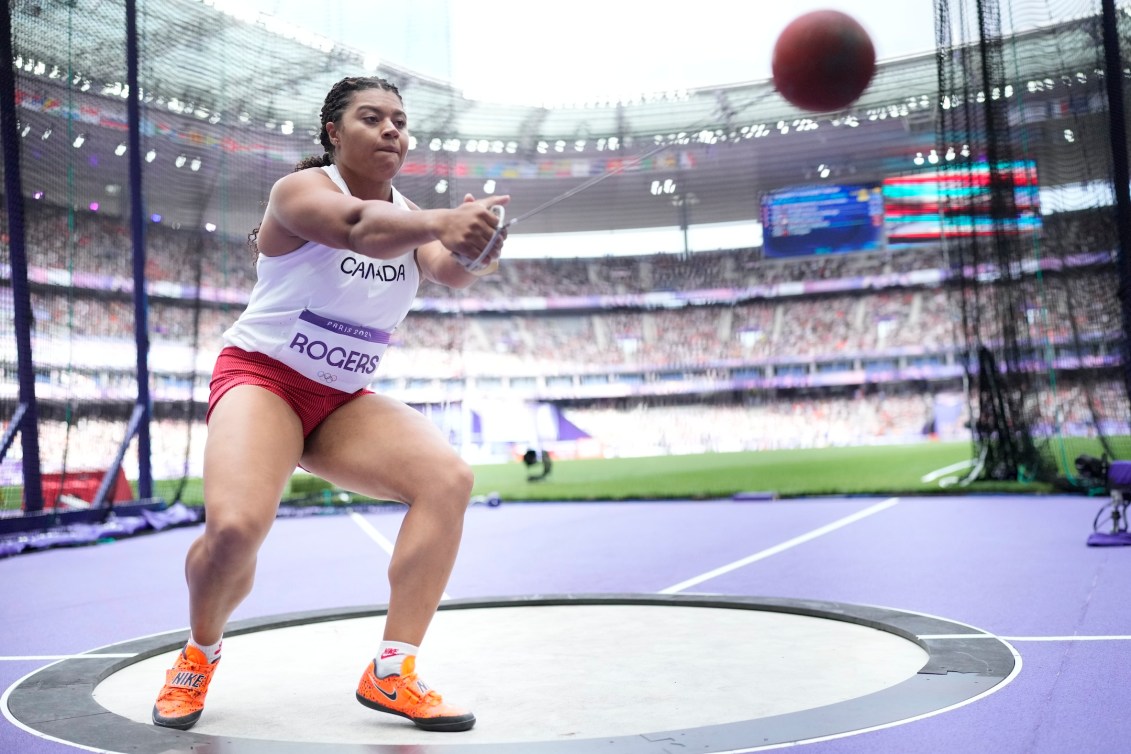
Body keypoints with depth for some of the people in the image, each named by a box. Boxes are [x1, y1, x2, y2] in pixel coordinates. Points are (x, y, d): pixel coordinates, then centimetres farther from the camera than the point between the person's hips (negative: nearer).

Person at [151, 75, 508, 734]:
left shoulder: (406, 213, 6)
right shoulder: (301, 189, -13)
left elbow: (448, 271, -14)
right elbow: (356, 227, -36)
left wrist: (467, 245, -39)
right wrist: (442, 222, -55)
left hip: (344, 402, 6)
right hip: (262, 380, -5)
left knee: (449, 476, -19)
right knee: (235, 527, -30)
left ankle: (392, 673, -16)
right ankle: (200, 655, 5)